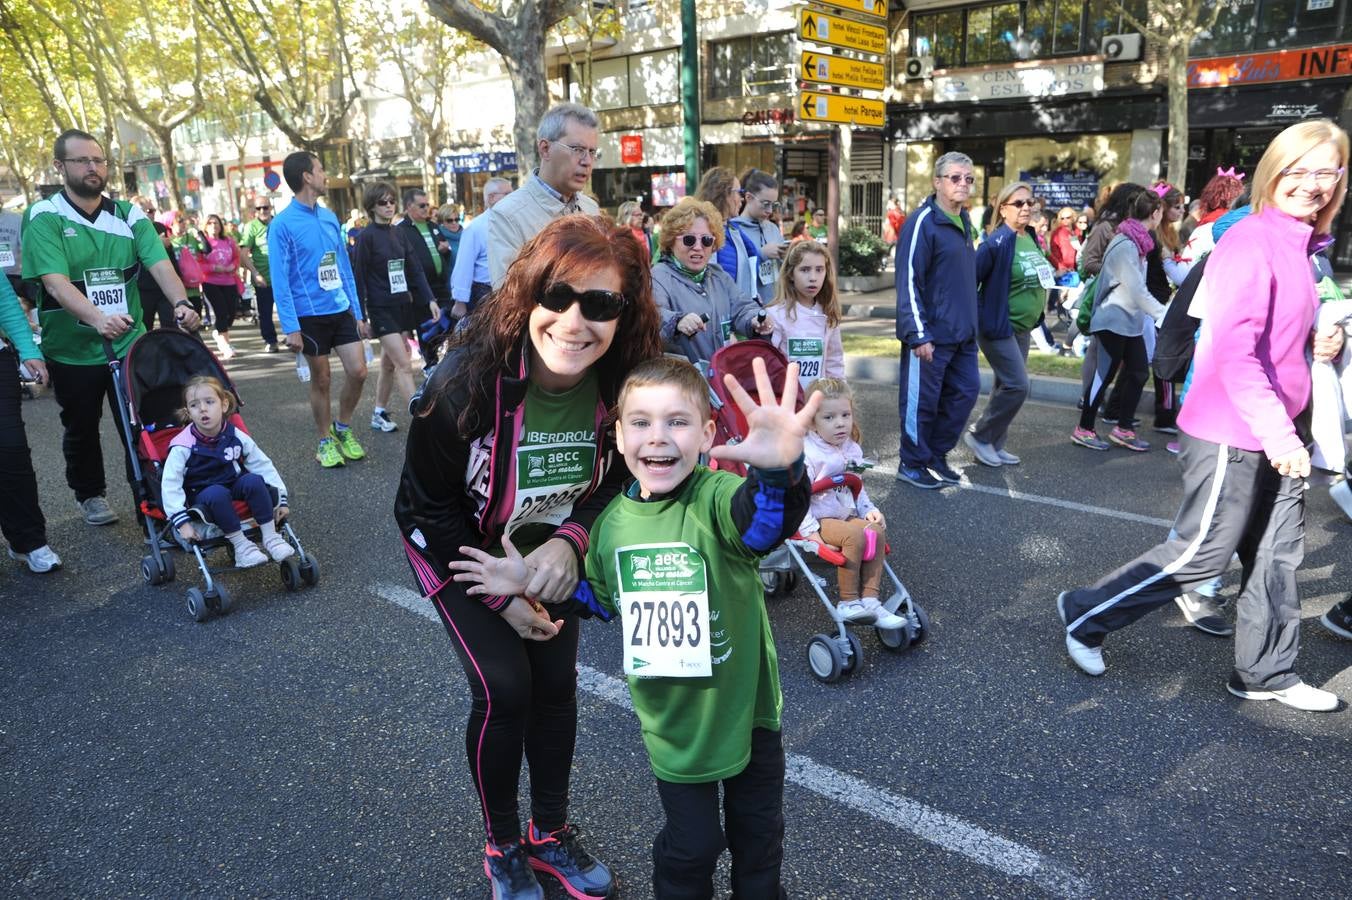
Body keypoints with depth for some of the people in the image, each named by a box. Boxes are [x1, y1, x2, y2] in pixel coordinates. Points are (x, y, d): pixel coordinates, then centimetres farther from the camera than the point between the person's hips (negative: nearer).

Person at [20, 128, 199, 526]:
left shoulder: (129, 214, 2)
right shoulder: (43, 217, -8)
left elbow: (160, 265, -11)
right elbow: (55, 282, -22)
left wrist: (181, 303, -31)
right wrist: (98, 319, -39)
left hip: (130, 343, 2)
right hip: (72, 350, -1)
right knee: (81, 430, 15)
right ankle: (90, 495, 36)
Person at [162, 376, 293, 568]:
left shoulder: (237, 437, -8)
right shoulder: (183, 446, -17)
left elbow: (264, 465, -1)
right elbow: (170, 484, -18)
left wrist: (281, 498, -4)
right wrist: (182, 521, -25)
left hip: (234, 487, 3)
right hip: (202, 497, -3)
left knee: (254, 481, -28)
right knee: (217, 494, -36)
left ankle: (270, 536, -18)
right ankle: (240, 545, -24)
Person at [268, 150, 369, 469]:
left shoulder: (329, 217, 8)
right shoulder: (282, 224, -10)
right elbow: (280, 280, -13)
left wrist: (357, 312, 9)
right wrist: (291, 328, -17)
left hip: (341, 311, 5)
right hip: (310, 315, -5)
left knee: (358, 371, 1)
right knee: (321, 380, 5)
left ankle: (343, 428, 24)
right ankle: (326, 442, 22)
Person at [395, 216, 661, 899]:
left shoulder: (622, 385, -24)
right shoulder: (467, 381, -34)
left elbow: (616, 478, -7)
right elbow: (428, 506, -21)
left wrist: (570, 541, -26)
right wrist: (500, 595, -18)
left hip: (551, 549, 3)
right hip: (456, 547, -3)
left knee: (556, 683, 7)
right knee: (503, 689, -7)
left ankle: (551, 832, 32)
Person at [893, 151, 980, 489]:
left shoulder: (965, 222, 14)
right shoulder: (923, 222, -13)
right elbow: (908, 282, -17)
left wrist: (970, 321, 19)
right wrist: (919, 334, -21)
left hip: (963, 333, 9)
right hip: (931, 334, -9)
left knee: (965, 391, 12)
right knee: (922, 399, 1)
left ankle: (936, 454, 27)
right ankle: (912, 464, 17)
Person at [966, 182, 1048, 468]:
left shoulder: (1030, 238, 9)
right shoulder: (998, 242, -18)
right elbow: (970, 278, -19)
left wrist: (1037, 316, 18)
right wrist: (979, 315, -15)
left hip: (1022, 327, 9)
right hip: (999, 327, -8)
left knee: (1007, 386, 12)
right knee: (1017, 386, -12)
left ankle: (995, 445, 21)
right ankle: (980, 436, 5)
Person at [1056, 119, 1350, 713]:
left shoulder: (1299, 244, 13)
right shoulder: (1252, 242, -16)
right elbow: (1235, 350, -24)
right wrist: (1277, 434, -28)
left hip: (1274, 431, 9)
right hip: (1232, 434, -9)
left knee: (1277, 553, 13)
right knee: (1202, 553, 0)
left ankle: (1266, 674, 27)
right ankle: (1085, 617, 14)